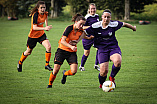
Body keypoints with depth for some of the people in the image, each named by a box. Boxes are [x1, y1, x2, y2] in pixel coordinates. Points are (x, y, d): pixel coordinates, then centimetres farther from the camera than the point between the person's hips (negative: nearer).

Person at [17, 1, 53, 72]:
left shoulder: (45, 13, -8)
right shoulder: (35, 15, -27)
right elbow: (34, 27, -34)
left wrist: (47, 26, 15)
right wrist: (44, 28, -43)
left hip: (41, 34, 5)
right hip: (33, 35, -5)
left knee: (48, 47, -18)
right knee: (28, 52, 13)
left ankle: (47, 65, -7)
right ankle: (20, 62, 40)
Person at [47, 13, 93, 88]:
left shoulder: (81, 31, -4)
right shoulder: (69, 28, -18)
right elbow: (62, 41, -23)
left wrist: (88, 38, 7)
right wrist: (71, 46, -33)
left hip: (72, 52, 3)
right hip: (62, 50, -3)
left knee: (74, 71, -13)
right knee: (56, 70, -9)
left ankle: (65, 74, 22)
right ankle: (50, 84, 16)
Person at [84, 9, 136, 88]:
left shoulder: (114, 24, -6)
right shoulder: (95, 26, -9)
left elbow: (124, 24, 12)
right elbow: (85, 33, -4)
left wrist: (133, 27, 28)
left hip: (113, 47, 1)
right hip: (102, 49, -1)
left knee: (118, 61, -33)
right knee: (104, 71, -14)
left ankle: (112, 77, -1)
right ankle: (101, 84, 23)